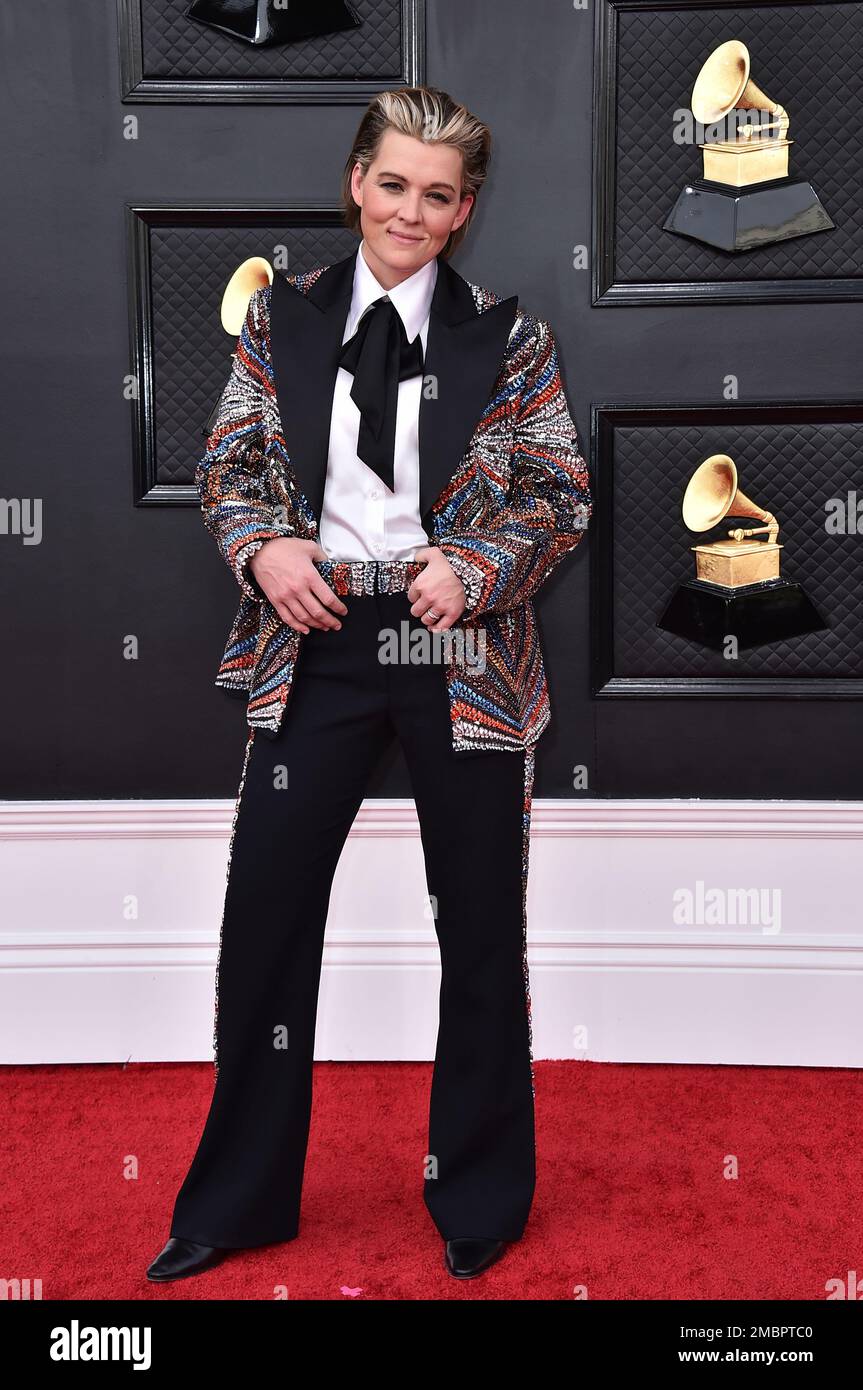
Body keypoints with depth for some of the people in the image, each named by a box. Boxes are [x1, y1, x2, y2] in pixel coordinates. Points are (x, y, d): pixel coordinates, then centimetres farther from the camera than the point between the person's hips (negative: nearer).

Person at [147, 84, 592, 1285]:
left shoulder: (508, 338, 2)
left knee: (479, 924, 9)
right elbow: (228, 463, 9)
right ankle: (238, 1200, 28)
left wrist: (474, 569, -16)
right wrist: (263, 547, -11)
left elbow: (563, 496, 2)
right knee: (264, 911, 5)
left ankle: (480, 1198, 32)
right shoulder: (283, 317, 6)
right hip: (316, 644, 2)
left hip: (461, 650, -1)